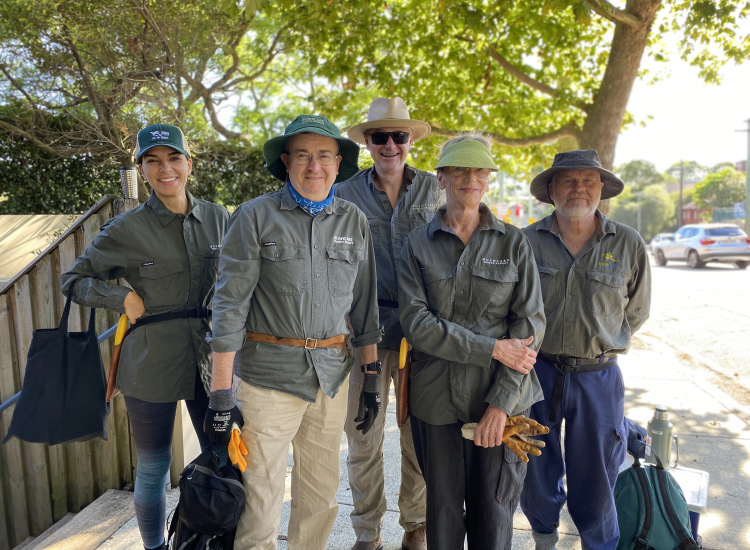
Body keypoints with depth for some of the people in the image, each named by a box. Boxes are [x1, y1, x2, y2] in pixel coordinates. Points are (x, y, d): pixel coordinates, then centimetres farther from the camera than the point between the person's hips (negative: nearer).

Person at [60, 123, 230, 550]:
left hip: (208, 360, 3)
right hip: (152, 366, -2)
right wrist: (122, 297, -10)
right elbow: (74, 280, 5)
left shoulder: (218, 218, 2)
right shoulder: (126, 230, -6)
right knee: (154, 468, 12)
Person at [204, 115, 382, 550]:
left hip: (332, 374, 4)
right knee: (261, 497, 5)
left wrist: (372, 376, 10)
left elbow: (365, 303, 12)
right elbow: (230, 304, -7)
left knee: (322, 494, 15)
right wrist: (221, 391, -10)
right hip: (269, 374, -3)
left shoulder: (355, 221, 8)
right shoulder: (256, 216, -4)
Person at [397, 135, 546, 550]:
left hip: (500, 396, 0)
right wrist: (492, 348, -16)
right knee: (442, 509, 14)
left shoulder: (513, 242, 2)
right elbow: (416, 321, -9)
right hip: (436, 397, 0)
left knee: (493, 515, 9)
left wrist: (501, 402, -11)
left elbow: (530, 322, -4)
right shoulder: (418, 244, 1)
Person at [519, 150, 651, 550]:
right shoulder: (526, 242, -3)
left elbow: (635, 312, 11)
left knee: (594, 478, 11)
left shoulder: (628, 244, -1)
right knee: (537, 475, 14)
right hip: (537, 372, 1)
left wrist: (599, 347, 8)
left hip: (598, 377, 0)